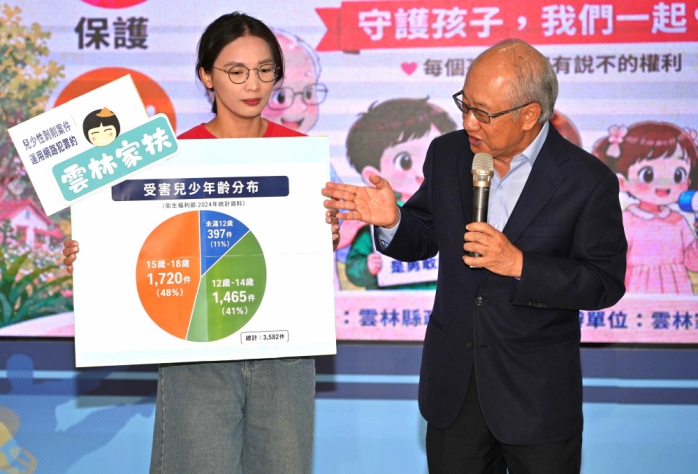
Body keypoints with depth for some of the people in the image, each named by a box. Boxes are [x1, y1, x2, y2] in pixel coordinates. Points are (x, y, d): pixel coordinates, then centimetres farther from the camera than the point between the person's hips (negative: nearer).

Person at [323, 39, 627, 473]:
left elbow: (606, 283, -13)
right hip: (453, 386, 4)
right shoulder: (447, 155, -1)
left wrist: (519, 265, -26)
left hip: (537, 395, -4)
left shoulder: (588, 181, -14)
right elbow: (424, 239, 9)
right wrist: (392, 221, -14)